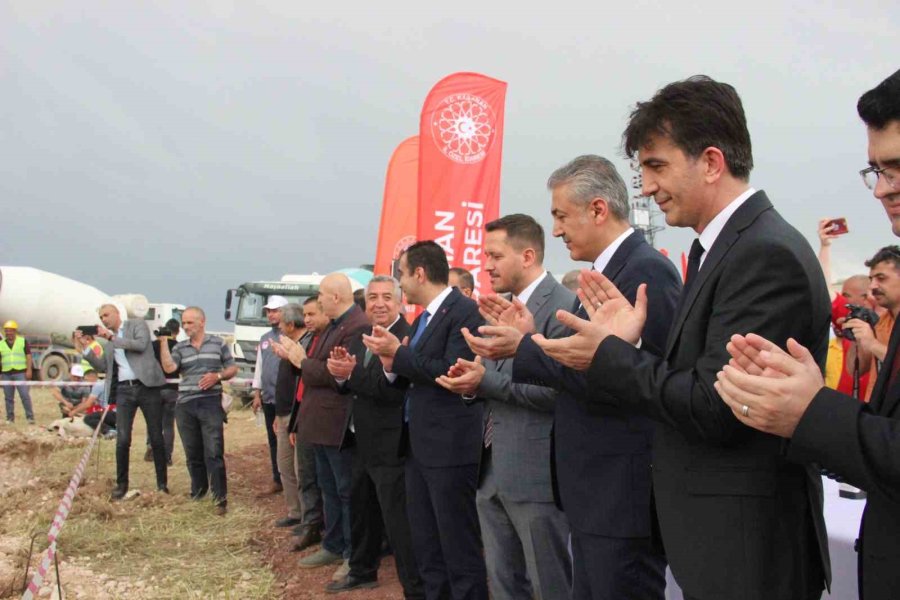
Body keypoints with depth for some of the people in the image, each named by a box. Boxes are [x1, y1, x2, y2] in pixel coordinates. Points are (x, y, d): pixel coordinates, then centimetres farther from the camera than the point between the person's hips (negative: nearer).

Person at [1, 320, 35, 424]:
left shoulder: (23, 341, 5)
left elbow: (28, 356, 2)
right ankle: (10, 418, 13)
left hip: (20, 372, -3)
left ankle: (30, 417, -5)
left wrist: (29, 370, -7)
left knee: (25, 395, -9)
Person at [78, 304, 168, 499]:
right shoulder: (109, 340, 20)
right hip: (124, 390, 4)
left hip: (146, 386, -4)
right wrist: (85, 347, 7)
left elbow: (141, 345, -13)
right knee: (122, 440, -4)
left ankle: (162, 483, 11)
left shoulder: (137, 324, 5)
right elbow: (102, 366, 15)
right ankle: (121, 484, 10)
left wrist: (111, 338, -11)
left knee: (156, 438, 1)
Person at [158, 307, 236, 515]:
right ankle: (197, 493, 25)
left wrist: (217, 376, -8)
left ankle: (220, 498, -4)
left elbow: (232, 368, 10)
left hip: (211, 402, -3)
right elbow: (169, 367, -6)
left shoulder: (218, 343, 8)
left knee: (213, 453, -8)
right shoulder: (180, 347, 12)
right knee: (192, 453, 10)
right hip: (185, 405, 3)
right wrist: (163, 341, -7)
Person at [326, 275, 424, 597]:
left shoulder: (409, 337, -18)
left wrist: (352, 373, -30)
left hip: (392, 447, -9)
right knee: (361, 513, 24)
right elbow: (349, 386, 10)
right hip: (363, 445, 9)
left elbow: (395, 389, -28)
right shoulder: (360, 338, 11)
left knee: (399, 521, -3)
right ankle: (362, 571, 44)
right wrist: (341, 373, -10)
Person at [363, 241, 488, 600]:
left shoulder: (464, 311, -13)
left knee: (458, 545, 0)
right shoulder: (423, 318, 15)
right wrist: (392, 365, -3)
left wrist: (399, 352, -17)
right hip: (418, 445, 9)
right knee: (425, 544, 17)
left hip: (449, 446, -9)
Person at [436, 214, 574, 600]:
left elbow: (563, 391, -21)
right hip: (492, 471, 9)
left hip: (535, 473, -9)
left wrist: (487, 381, -22)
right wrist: (472, 381, -2)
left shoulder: (563, 307, -14)